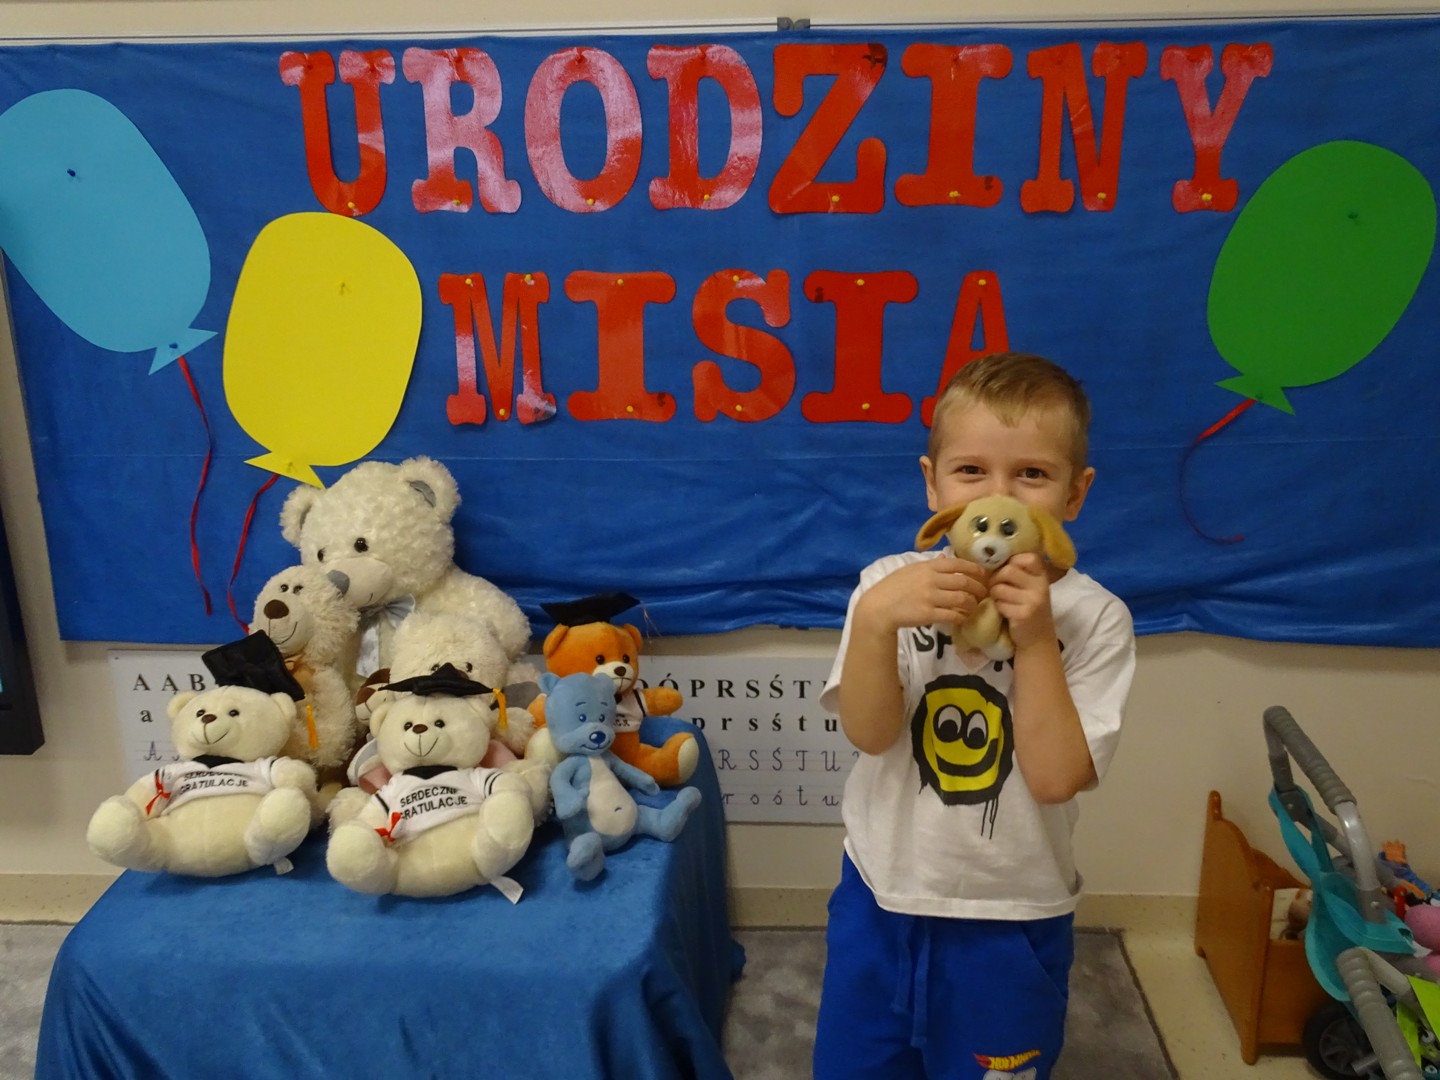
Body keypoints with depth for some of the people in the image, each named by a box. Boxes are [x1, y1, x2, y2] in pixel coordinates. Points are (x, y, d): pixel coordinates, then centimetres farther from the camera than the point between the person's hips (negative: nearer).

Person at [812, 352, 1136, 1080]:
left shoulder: (1093, 617, -13)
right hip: (882, 896, 2)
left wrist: (1035, 639, -26)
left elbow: (1055, 778, -18)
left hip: (1012, 918, -1)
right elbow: (867, 733, -17)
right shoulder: (892, 584, -9)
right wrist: (876, 619, -32)